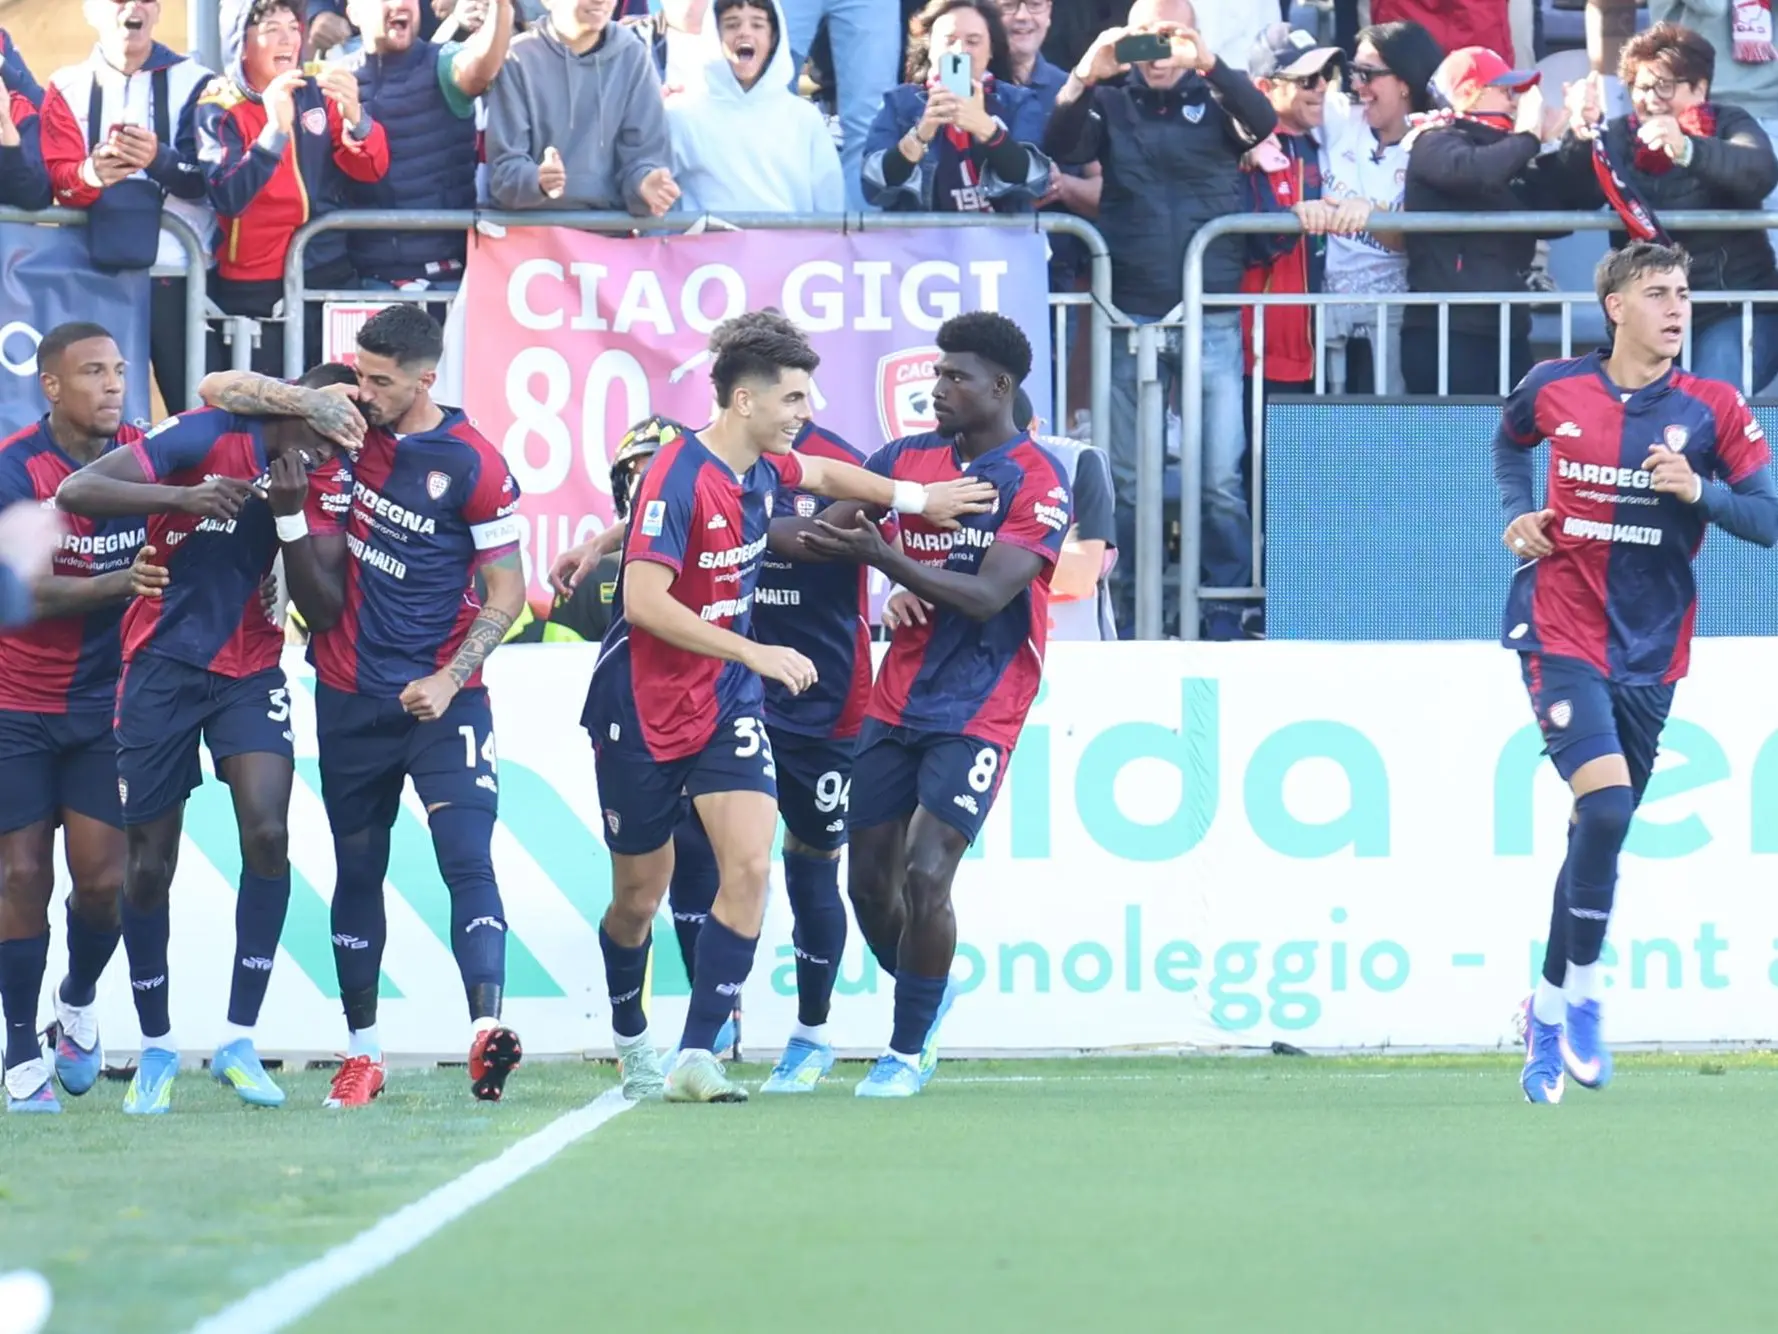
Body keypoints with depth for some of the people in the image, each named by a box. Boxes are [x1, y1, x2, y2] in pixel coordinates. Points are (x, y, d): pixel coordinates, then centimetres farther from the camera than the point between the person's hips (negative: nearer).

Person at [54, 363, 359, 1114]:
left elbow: (322, 605, -7)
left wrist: (291, 515, -21)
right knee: (148, 864, 2)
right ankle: (155, 1047, 19)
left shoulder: (328, 477, -2)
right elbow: (75, 493, -21)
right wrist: (182, 498, -33)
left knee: (267, 834, -17)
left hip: (250, 671, 2)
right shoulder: (208, 437, -14)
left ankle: (239, 1041, -8)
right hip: (163, 667, -2)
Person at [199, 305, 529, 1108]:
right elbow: (223, 390, 2)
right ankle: (361, 1053, 17)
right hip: (350, 697, 4)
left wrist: (450, 679, -17)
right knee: (358, 869, 10)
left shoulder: (473, 465, -10)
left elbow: (505, 590, -5)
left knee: (466, 858, -17)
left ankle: (487, 1027, -30)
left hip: (440, 700, -4)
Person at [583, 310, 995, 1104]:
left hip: (726, 704, 6)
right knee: (639, 898, 8)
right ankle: (630, 1041, 35)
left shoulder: (762, 466, 2)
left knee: (749, 864, -15)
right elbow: (646, 601, -29)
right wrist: (754, 652, -29)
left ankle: (696, 1056, -14)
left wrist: (917, 498, 24)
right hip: (643, 710, -6)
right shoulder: (679, 477, -22)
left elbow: (824, 475, 27)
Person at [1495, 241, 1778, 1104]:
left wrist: (1699, 490, -22)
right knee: (1607, 804, -22)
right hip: (1560, 635, -2)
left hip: (1648, 653, 2)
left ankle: (1549, 1010, 28)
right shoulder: (1553, 389, -2)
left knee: (1599, 831, 10)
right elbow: (1510, 442, 21)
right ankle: (1582, 994, -8)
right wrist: (1518, 513, 4)